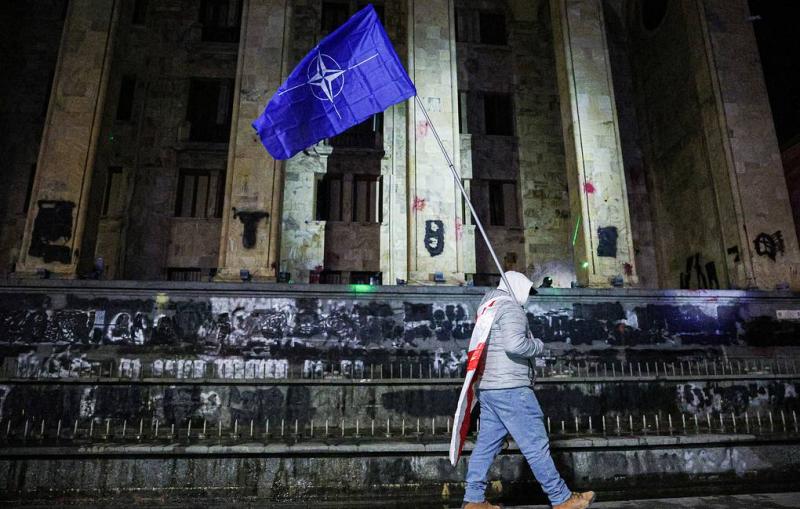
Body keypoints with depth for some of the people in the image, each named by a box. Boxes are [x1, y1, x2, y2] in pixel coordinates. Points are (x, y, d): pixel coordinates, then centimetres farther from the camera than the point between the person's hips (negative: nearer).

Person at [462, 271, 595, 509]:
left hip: (487, 388, 10)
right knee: (536, 445, -1)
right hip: (510, 388, -10)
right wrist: (538, 345, -6)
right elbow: (515, 344, -24)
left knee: (486, 443, 9)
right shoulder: (510, 307, -10)